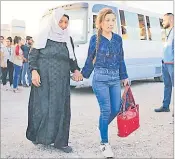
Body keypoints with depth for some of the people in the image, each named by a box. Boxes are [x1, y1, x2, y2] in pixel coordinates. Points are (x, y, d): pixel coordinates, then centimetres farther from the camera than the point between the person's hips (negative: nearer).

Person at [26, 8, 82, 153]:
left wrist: (76, 70, -2)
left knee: (61, 108, 1)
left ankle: (60, 141, 9)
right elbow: (33, 55, -2)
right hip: (44, 78, -4)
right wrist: (34, 71, -16)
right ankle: (37, 135, 17)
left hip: (62, 79, 4)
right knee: (42, 107, -3)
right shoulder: (44, 35, 0)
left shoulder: (67, 39, 12)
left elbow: (71, 59, 16)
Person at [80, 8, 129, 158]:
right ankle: (104, 143, 8)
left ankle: (102, 127, 36)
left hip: (115, 78, 5)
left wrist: (124, 77, 14)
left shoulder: (118, 38, 8)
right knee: (106, 110, -6)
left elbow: (121, 60, 14)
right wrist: (83, 75, 12)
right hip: (100, 78, -4)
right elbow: (90, 60, 6)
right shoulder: (95, 39, -3)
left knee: (116, 109, 6)